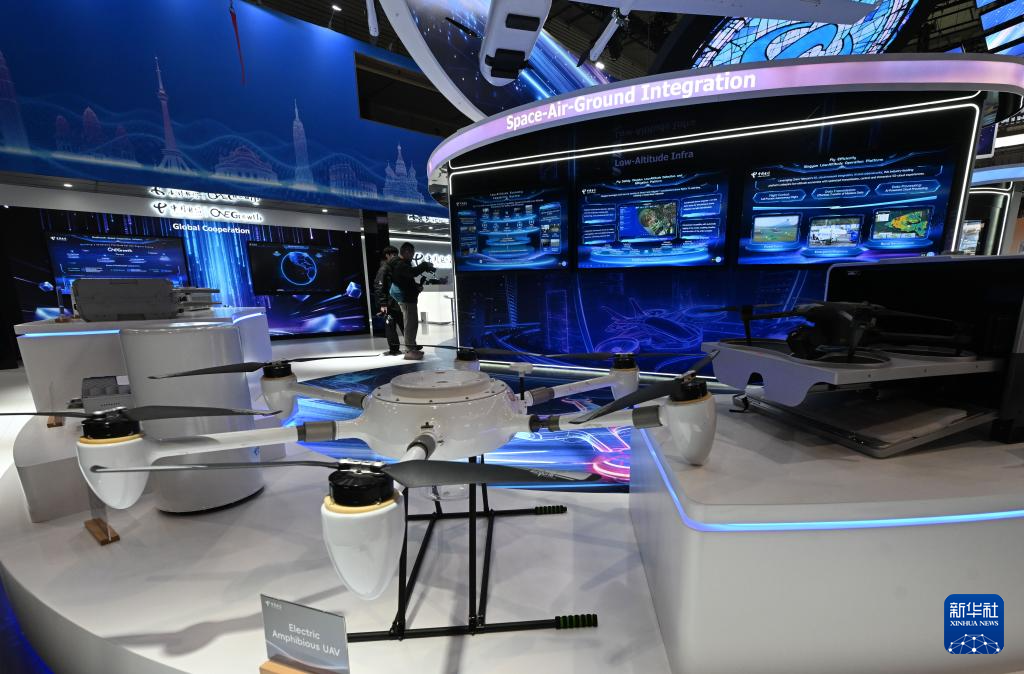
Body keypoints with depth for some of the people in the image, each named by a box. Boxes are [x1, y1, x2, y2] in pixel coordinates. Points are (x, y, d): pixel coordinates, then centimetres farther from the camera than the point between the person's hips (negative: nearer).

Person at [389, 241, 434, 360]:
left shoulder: (402, 263, 18)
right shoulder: (399, 264, -16)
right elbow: (412, 272, -34)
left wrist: (417, 286, 9)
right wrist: (425, 266, -20)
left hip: (408, 298, 11)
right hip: (406, 299, -11)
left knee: (412, 324, 17)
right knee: (410, 324, -9)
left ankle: (412, 348, 27)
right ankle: (409, 351, -5)